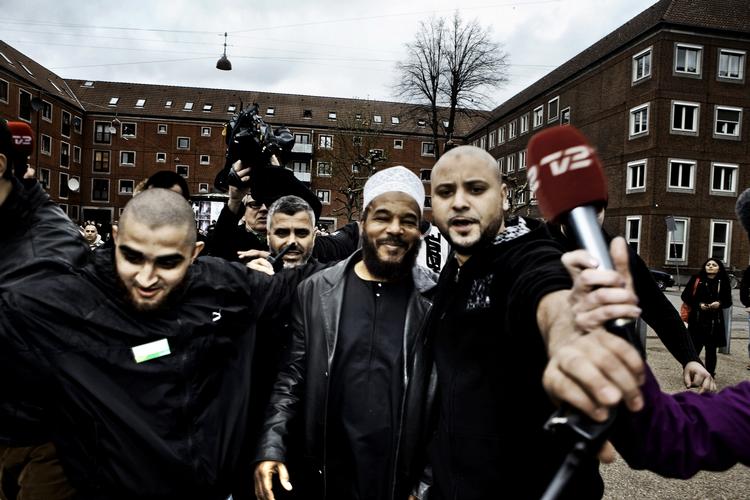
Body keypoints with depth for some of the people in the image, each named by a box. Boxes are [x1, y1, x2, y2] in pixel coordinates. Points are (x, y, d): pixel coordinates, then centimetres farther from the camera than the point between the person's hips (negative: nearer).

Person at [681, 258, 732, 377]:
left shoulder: (723, 283, 5)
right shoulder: (696, 280, 1)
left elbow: (728, 301, 10)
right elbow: (685, 296, 2)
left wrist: (719, 304, -11)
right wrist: (699, 304, -12)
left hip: (715, 321, 2)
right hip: (697, 319, -2)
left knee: (711, 349, 9)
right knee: (695, 347, 0)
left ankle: (710, 374, 19)